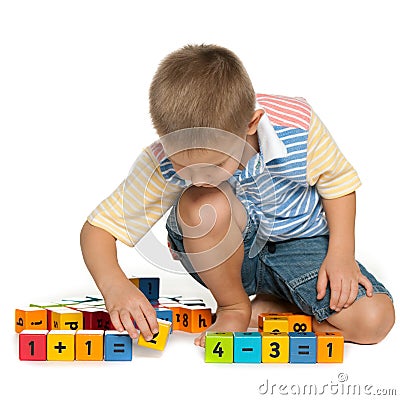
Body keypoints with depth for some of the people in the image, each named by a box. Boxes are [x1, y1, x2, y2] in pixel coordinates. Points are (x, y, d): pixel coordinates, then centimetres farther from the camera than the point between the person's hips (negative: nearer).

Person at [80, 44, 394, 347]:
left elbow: (338, 181, -6)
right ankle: (233, 307, -9)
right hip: (227, 255, 0)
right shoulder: (163, 162, -26)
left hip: (298, 242, 0)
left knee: (374, 319, -24)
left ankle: (264, 309, 0)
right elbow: (98, 227, -20)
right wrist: (114, 286, -40)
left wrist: (341, 254, -17)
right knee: (204, 205, -37)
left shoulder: (296, 123, -26)